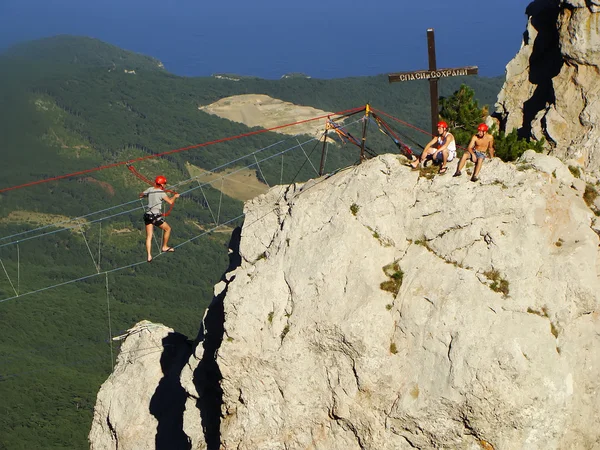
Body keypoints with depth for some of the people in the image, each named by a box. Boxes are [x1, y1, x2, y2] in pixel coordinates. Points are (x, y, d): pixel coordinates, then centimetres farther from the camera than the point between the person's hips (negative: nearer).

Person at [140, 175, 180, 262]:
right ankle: (164, 247, 29)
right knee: (167, 229, 19)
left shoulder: (150, 189, 7)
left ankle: (149, 256, -3)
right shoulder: (161, 193, -9)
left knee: (149, 237, 6)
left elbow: (141, 195, 20)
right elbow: (170, 202, -16)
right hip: (156, 216, -6)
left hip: (147, 215, 6)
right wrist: (175, 196, 3)